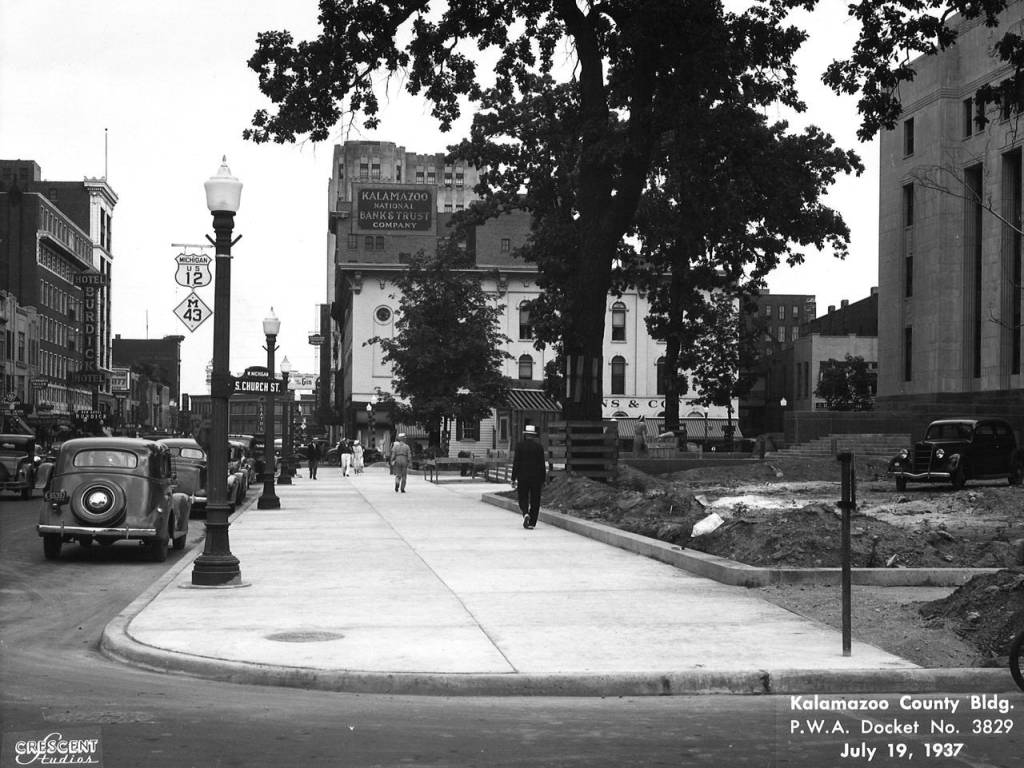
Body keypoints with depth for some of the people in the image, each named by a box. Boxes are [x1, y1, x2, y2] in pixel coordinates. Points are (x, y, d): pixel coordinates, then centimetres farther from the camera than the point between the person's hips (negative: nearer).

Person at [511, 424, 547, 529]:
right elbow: (542, 464, 0)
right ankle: (532, 522, 6)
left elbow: (516, 463, -5)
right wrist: (543, 479, 6)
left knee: (523, 499, 8)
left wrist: (513, 478, -1)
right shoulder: (539, 446, 0)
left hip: (523, 477, -1)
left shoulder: (520, 445, -3)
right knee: (535, 501, 7)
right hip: (536, 477, 1)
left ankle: (526, 514, -19)